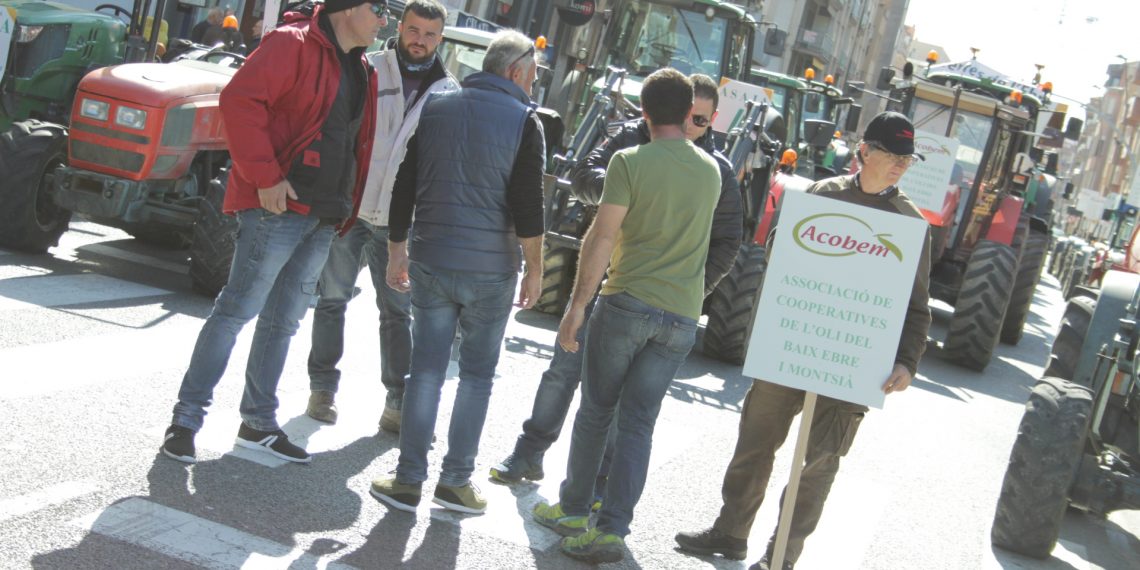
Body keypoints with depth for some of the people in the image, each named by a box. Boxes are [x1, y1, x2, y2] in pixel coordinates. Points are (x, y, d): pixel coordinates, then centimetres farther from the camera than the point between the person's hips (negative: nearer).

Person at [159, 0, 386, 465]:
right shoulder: (294, 44, -9)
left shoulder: (361, 69, 17)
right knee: (238, 309, -7)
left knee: (284, 321, 14)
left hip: (323, 217, 9)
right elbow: (240, 100, -19)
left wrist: (346, 208, 14)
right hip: (279, 204, -8)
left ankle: (258, 423, 24)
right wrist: (264, 177, -21)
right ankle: (187, 417, 0)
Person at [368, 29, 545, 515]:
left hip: (430, 262, 3)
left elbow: (404, 188, 9)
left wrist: (396, 251, 16)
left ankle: (408, 480, 8)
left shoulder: (436, 108, 7)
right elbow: (527, 205, -11)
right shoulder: (523, 121, -7)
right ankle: (456, 480, 13)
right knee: (477, 375, 10)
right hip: (490, 270, -3)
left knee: (426, 371, 8)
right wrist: (534, 268, -3)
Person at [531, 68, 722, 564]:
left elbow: (601, 238, -12)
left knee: (596, 411, 12)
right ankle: (612, 528, 1)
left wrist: (577, 305, -8)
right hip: (681, 318, 3)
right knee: (637, 424, 5)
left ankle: (573, 508, 22)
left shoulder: (630, 162, -8)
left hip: (627, 303, -3)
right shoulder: (711, 170, 8)